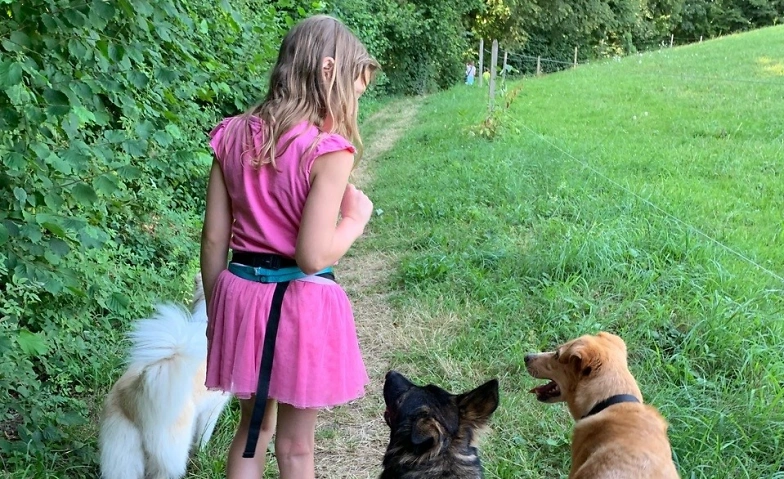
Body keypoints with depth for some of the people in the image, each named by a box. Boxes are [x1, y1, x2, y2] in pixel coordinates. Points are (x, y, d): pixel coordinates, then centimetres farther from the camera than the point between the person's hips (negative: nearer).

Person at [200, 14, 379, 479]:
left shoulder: (234, 135, 0)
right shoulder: (328, 149, -18)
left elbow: (213, 240, 2)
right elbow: (313, 256, -22)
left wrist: (215, 312, 13)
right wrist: (356, 217, -4)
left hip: (241, 292, 6)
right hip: (301, 302, -5)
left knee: (253, 426, 24)